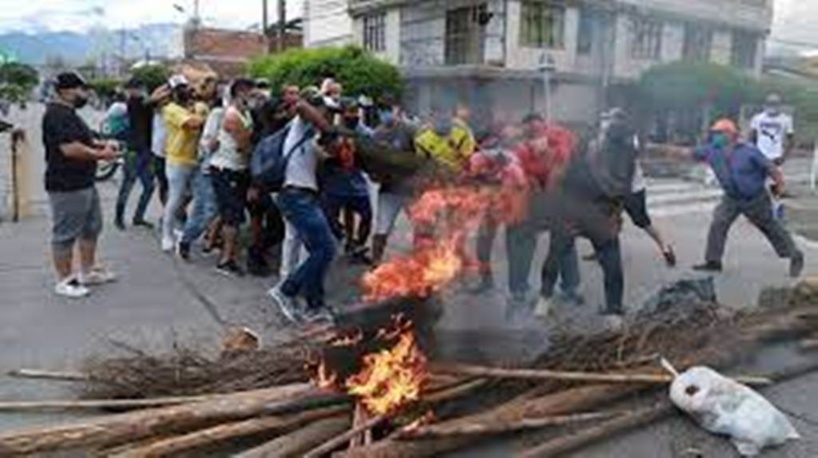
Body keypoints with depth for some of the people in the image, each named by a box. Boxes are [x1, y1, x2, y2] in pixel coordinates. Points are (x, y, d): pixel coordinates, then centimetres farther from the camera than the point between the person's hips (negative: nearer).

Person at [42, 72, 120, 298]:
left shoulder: (68, 113, 16)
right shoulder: (57, 115, -18)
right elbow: (70, 149, -27)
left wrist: (100, 145, 8)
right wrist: (101, 155, -17)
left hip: (84, 183, 11)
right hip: (67, 187, -11)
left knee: (91, 228, 19)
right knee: (66, 234, 0)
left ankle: (88, 272, 31)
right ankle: (64, 281, 10)